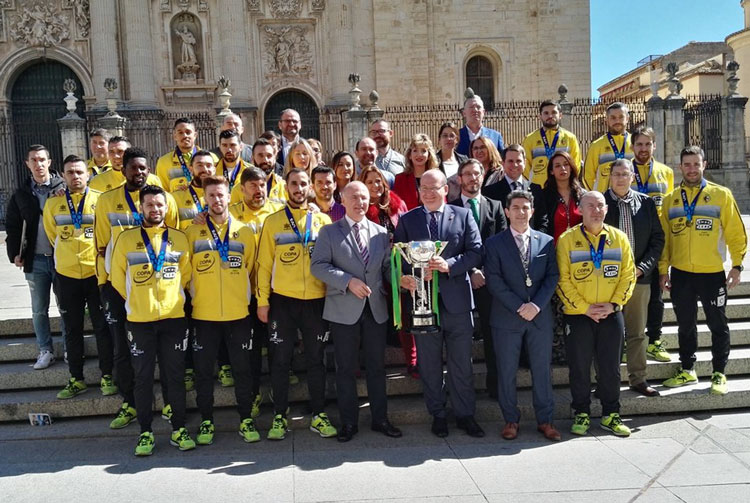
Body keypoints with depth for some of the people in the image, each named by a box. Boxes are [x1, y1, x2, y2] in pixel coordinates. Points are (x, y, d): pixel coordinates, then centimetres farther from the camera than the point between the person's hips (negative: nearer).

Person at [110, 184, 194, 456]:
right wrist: (136, 301, 8)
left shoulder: (179, 238, 6)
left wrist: (173, 298, 9)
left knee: (175, 375, 6)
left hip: (174, 317, 1)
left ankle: (178, 429, 17)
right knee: (143, 377, 6)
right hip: (139, 320, -1)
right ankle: (145, 432, 17)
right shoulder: (127, 238, 2)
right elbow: (117, 276, 7)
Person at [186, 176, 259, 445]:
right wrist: (194, 294, 3)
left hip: (238, 312, 1)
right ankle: (206, 422, 22)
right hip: (203, 313, 0)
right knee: (204, 370, 8)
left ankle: (246, 420, 20)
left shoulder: (244, 231, 5)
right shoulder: (193, 232, 3)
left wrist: (241, 293, 8)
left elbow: (250, 267, 11)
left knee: (242, 368, 7)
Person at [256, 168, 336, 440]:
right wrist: (262, 300, -3)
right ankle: (279, 416, 18)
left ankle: (318, 415, 20)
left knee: (315, 359, 9)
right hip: (282, 300, -1)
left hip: (316, 300, 1)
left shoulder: (323, 221, 7)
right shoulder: (273, 221, 4)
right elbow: (264, 263, 2)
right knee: (280, 360, 6)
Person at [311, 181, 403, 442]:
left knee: (377, 366, 11)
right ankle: (348, 422, 18)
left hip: (376, 309, 3)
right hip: (344, 309, -3)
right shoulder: (329, 232, 1)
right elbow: (318, 265, -9)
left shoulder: (381, 232, 10)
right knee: (346, 369, 6)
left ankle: (380, 419, 24)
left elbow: (388, 267, 11)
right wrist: (348, 281, -18)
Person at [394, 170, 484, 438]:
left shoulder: (463, 215, 5)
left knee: (462, 364, 8)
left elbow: (476, 252, -3)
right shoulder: (407, 220, 7)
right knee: (429, 365, 11)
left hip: (457, 300, 0)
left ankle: (465, 415, 22)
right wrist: (403, 277, -18)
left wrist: (449, 265, -19)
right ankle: (438, 415, 25)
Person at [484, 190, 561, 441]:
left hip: (541, 316, 2)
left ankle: (545, 420, 21)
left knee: (542, 369, 8)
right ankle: (511, 419, 19)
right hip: (507, 317, -2)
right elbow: (494, 281, -7)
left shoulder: (546, 241, 8)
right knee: (507, 371, 5)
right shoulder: (494, 243, 0)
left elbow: (552, 276, 2)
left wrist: (537, 304, -11)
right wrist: (519, 307, -13)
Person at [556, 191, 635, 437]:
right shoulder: (567, 239, -4)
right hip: (578, 315, -2)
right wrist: (584, 307, -13)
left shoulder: (619, 238, 5)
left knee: (610, 367, 9)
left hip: (611, 314, 2)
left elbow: (628, 275, 4)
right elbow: (563, 280, -7)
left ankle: (611, 415, 23)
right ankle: (581, 414, 20)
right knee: (579, 367, 6)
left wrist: (613, 304, -8)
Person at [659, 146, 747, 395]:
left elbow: (736, 232, -1)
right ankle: (687, 370, 27)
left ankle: (719, 373, 21)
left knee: (718, 325, 7)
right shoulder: (671, 199, 5)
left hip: (712, 273, -2)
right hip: (680, 274, 2)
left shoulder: (721, 195, -2)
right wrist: (663, 269, 4)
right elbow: (664, 236, 7)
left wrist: (737, 265, -6)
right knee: (685, 325, 13)